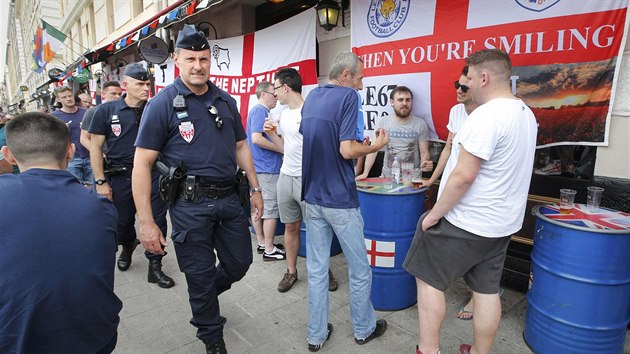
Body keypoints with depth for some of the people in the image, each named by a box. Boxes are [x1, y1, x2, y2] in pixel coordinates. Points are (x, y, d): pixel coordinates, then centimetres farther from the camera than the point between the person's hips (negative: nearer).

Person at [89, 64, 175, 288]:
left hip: (152, 173, 0)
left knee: (157, 220, 0)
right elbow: (95, 146, 0)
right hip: (120, 175, 0)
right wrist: (101, 181, -4)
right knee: (122, 222, 15)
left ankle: (155, 267, 14)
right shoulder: (106, 111, -2)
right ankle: (127, 247, 48)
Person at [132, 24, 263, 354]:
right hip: (190, 205, -4)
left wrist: (255, 189, 13)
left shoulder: (226, 101, 9)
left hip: (229, 198, 5)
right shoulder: (162, 104, -6)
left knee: (239, 264, 15)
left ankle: (204, 300, 47)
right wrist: (146, 222, -13)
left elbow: (241, 147, 17)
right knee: (201, 275, 9)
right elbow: (142, 164, -9)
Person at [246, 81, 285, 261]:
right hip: (266, 168, -10)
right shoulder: (260, 110, -13)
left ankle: (262, 243, 24)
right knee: (271, 209, -4)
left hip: (258, 167, 10)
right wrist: (282, 149, -15)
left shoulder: (258, 111, 17)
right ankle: (269, 250, 4)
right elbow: (256, 138, -24)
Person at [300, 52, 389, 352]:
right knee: (359, 270, 13)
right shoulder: (348, 96, -12)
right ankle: (364, 329, 32)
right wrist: (376, 146, -2)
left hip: (312, 196, 7)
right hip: (340, 200, -6)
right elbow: (347, 150, -21)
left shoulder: (311, 97, 10)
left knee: (316, 270, 13)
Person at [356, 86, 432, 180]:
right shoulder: (382, 122, 1)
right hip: (387, 177, 0)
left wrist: (424, 163, -21)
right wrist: (365, 173, -10)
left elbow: (424, 152, 2)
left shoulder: (421, 124, -1)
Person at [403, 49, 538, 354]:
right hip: (503, 223, 9)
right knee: (487, 289, 17)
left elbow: (463, 176, -26)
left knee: (428, 279, 7)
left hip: (466, 224, -9)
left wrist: (434, 214, -17)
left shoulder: (485, 116, -22)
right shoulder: (526, 114, 9)